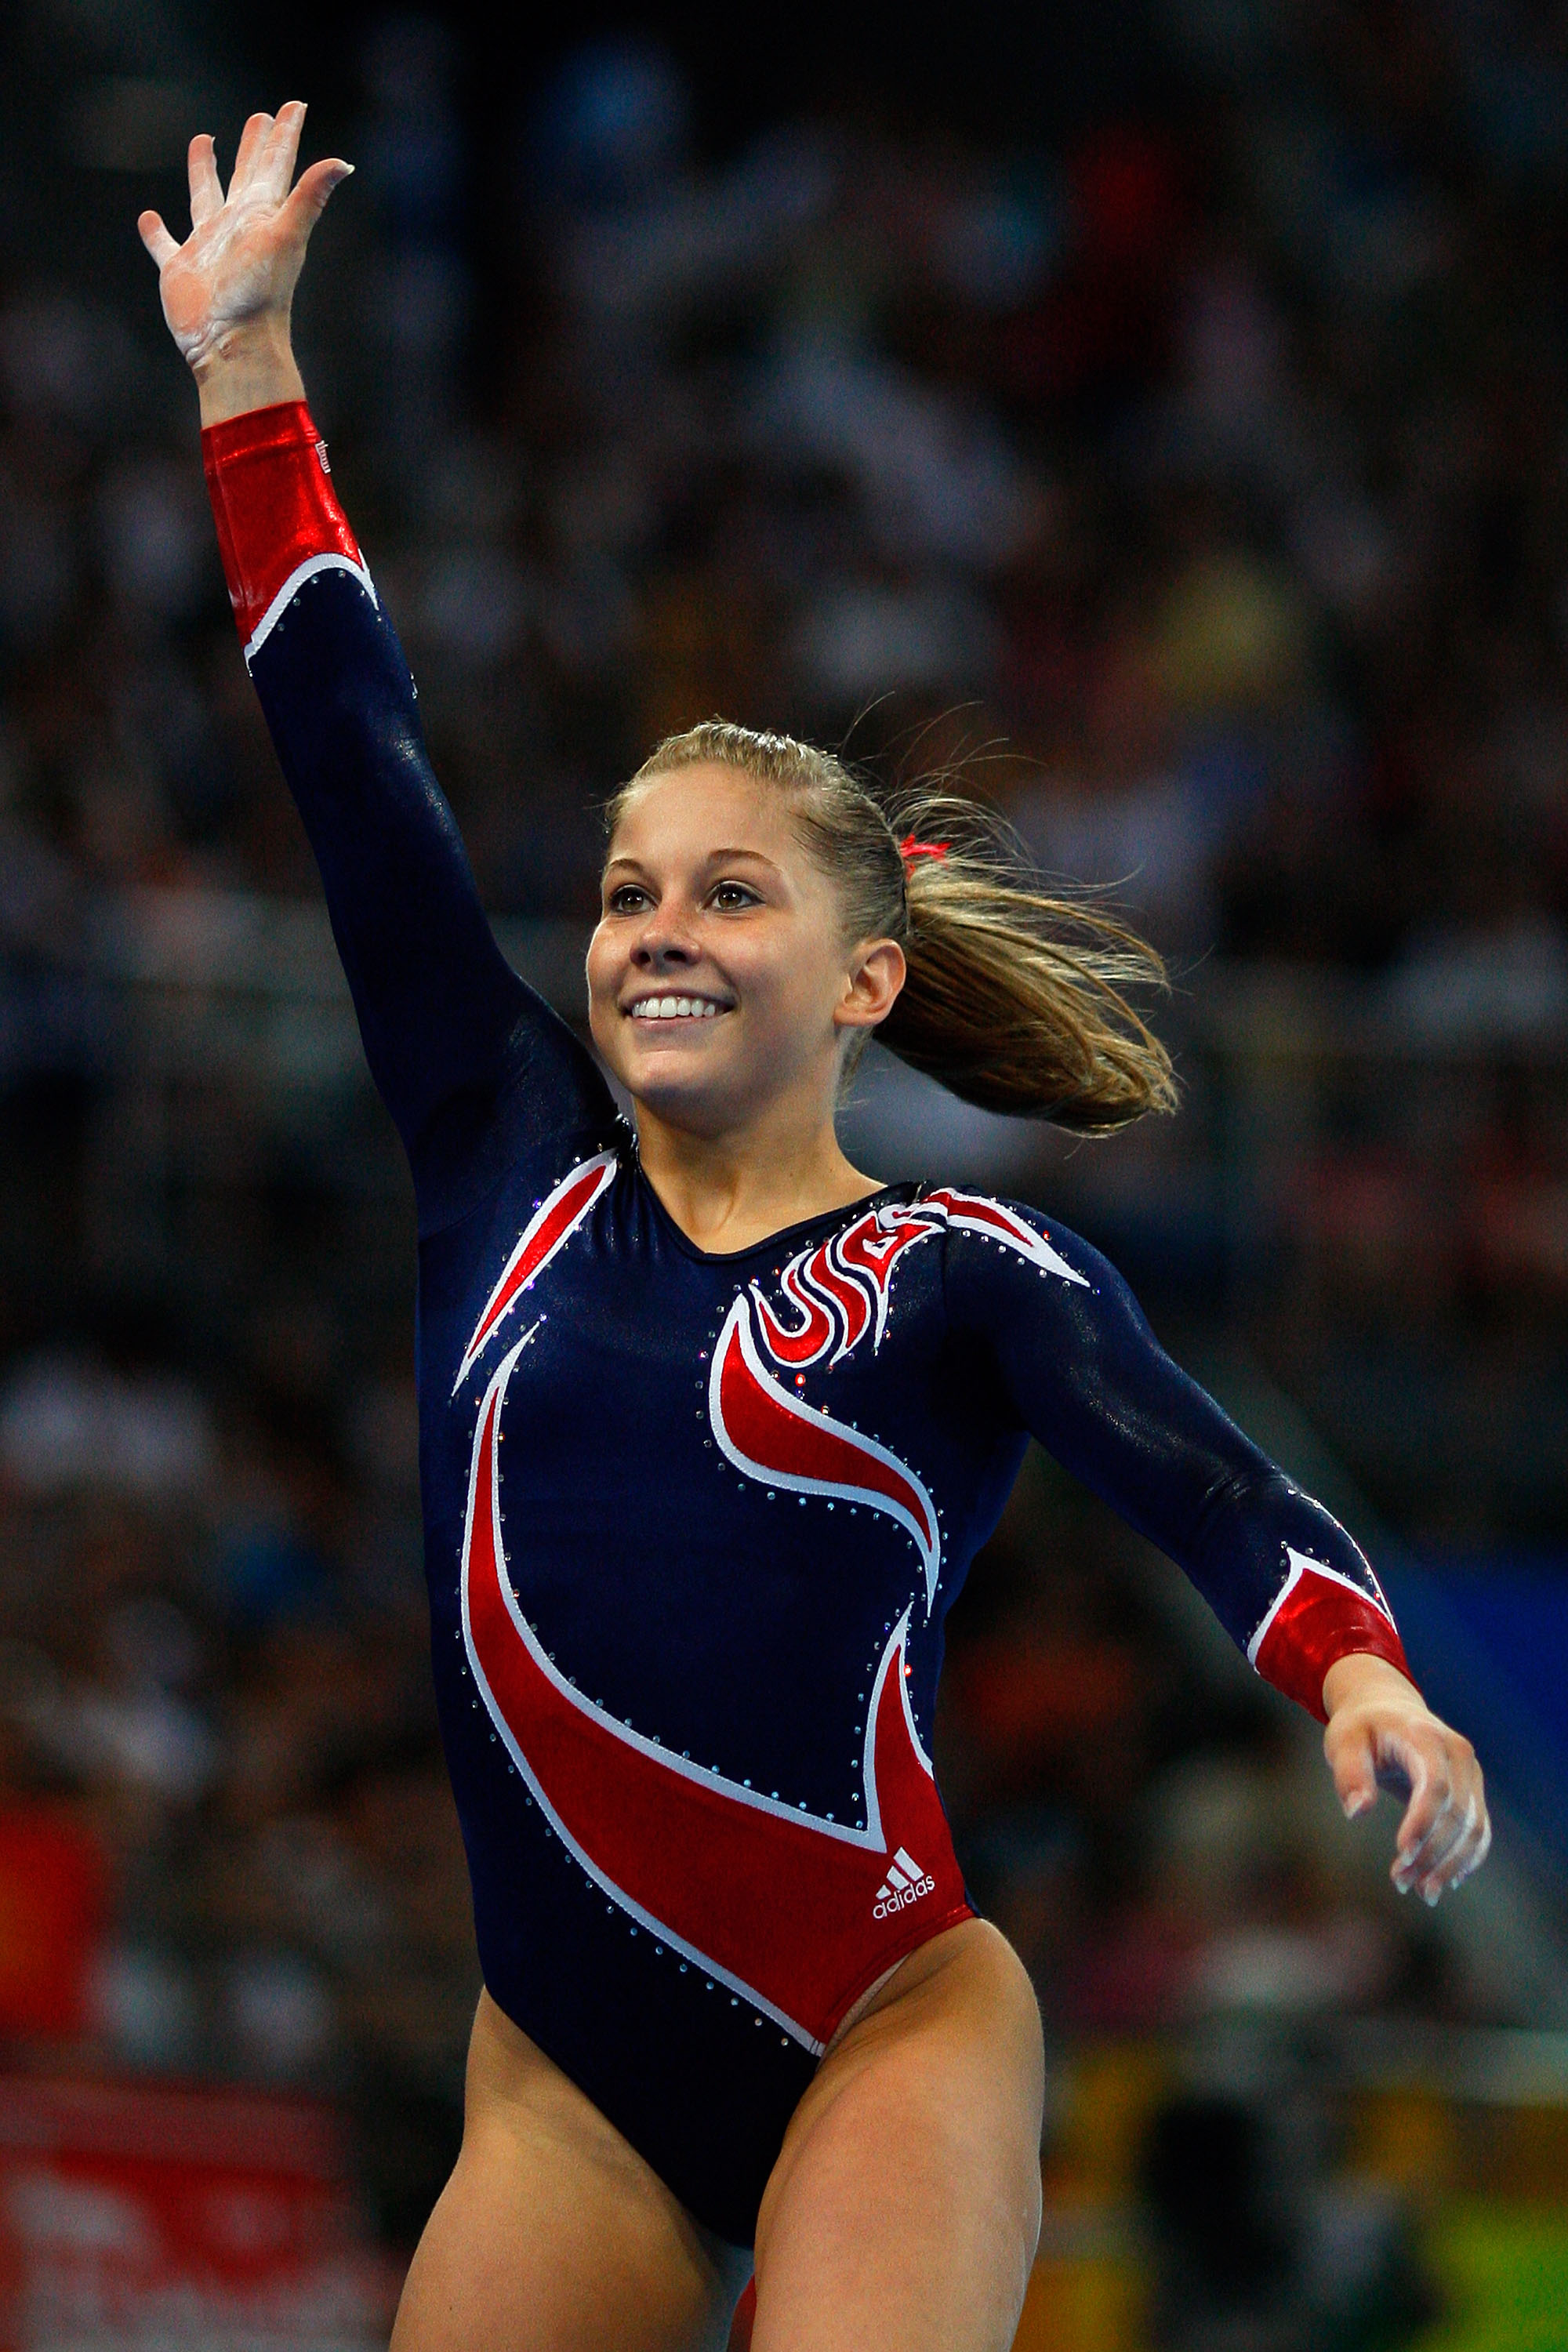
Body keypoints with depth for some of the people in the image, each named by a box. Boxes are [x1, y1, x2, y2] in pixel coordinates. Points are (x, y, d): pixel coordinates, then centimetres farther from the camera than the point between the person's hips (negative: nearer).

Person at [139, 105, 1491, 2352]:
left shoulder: (963, 1275, 1)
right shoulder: (511, 1172, 10)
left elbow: (1196, 1477, -17)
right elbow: (360, 768, 11)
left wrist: (1360, 1673, -38)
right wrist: (248, 372, 10)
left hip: (884, 2040, -4)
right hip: (569, 2085, 4)